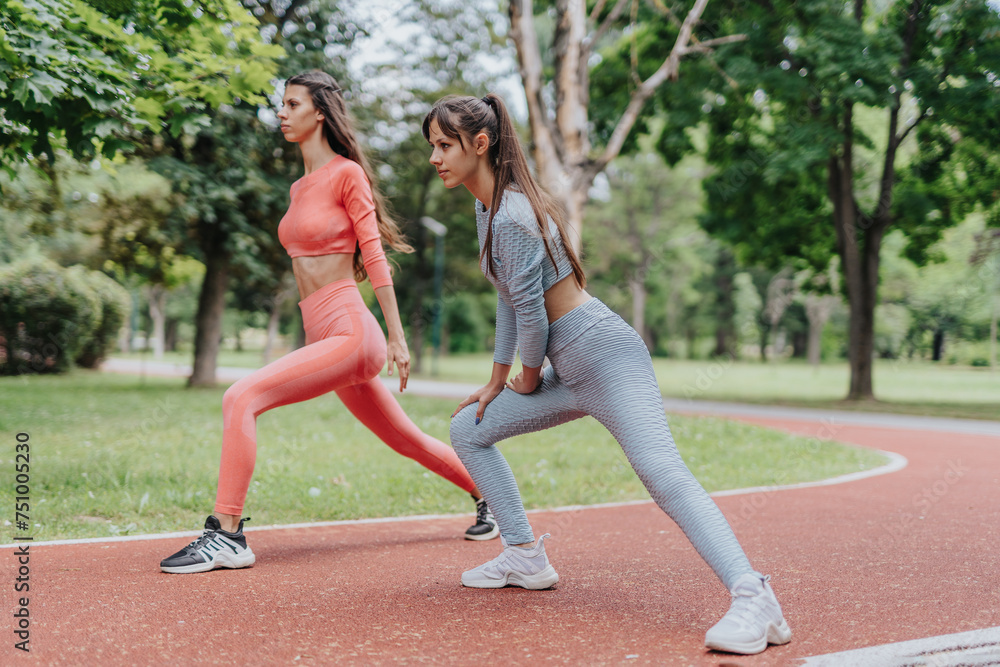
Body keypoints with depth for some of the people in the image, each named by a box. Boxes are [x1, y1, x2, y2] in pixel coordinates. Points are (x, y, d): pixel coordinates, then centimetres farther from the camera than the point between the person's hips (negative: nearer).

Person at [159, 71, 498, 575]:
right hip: (322, 337, 9)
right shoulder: (299, 188, 19)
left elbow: (374, 258, -8)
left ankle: (226, 536, -18)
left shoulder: (347, 174, -5)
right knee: (406, 440, 19)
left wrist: (397, 339, -9)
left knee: (240, 399, -20)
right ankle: (487, 494, 36)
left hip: (350, 332, -9)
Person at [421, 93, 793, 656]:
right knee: (468, 428, 16)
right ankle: (526, 558, 20)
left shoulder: (512, 215, -18)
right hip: (569, 373, 10)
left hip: (606, 357, -10)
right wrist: (497, 382, 20)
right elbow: (509, 299, 19)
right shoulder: (488, 208, 12)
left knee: (663, 475, -27)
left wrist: (527, 380, 1)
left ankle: (752, 598, -38)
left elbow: (529, 309, -17)